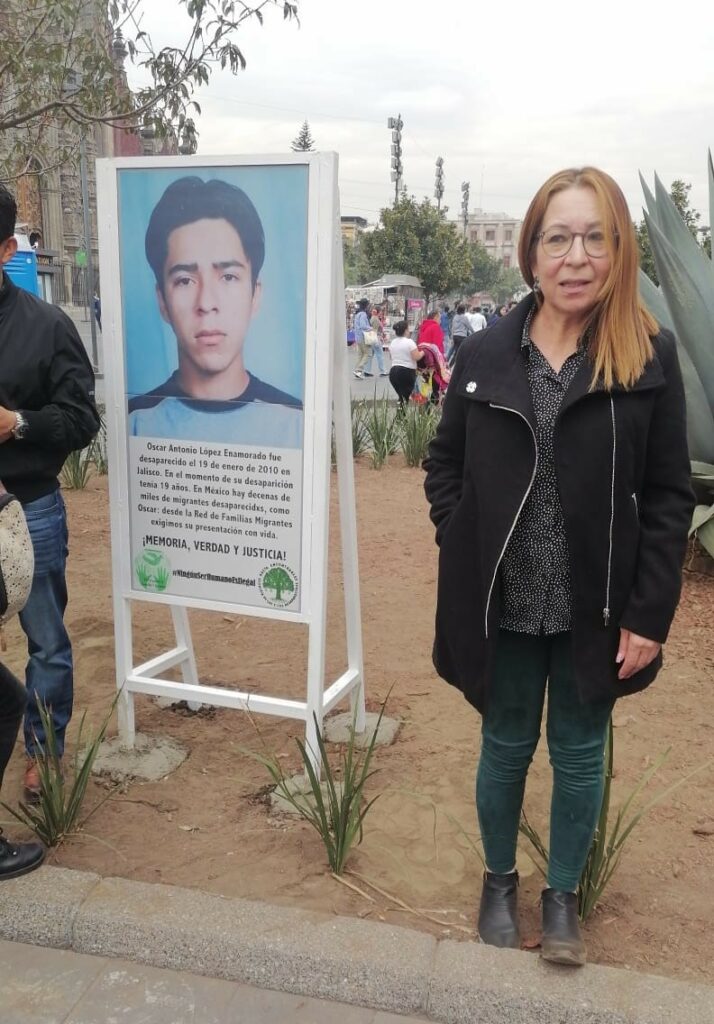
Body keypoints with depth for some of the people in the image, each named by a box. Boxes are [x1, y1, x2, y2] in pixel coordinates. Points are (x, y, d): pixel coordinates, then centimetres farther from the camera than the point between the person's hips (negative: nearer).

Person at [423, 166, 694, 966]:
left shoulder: (650, 357, -7)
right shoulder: (483, 353, -3)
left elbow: (669, 497, -6)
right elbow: (443, 465, 7)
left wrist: (649, 613, -9)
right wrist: (465, 549, -5)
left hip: (596, 611, -1)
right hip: (502, 608, 1)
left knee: (579, 754, 15)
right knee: (505, 747, 17)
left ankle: (562, 895, 38)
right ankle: (499, 879, 42)